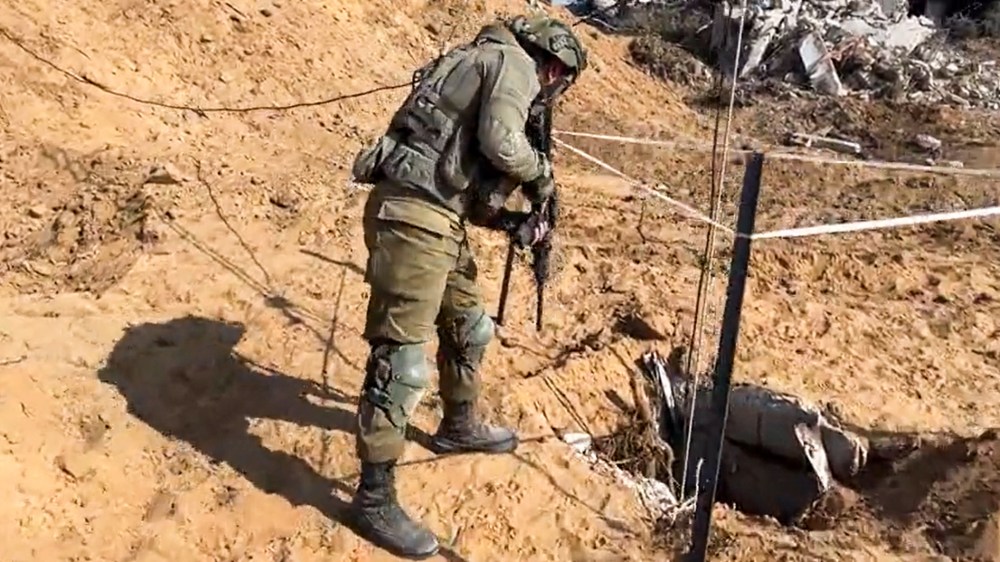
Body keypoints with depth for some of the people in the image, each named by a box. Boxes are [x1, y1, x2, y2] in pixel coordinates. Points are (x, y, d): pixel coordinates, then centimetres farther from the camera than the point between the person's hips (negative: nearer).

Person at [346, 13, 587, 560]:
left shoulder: (485, 65, 27)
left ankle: (459, 426, 46)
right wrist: (538, 171, 0)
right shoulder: (512, 62, -1)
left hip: (438, 217, 10)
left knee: (469, 327, 25)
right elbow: (501, 142, -20)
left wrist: (514, 222, 12)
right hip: (413, 215, -10)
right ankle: (374, 499, 0)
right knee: (402, 356, -8)